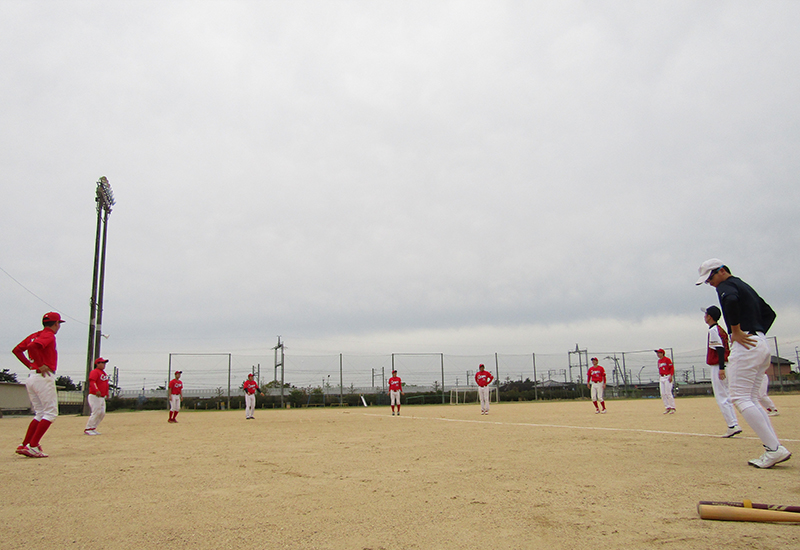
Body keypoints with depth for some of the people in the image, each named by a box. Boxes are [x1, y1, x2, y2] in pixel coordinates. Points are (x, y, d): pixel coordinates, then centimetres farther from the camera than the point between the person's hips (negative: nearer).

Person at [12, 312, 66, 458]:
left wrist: (30, 365, 11)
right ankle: (32, 446, -9)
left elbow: (17, 350, 16)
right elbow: (32, 346, -25)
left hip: (30, 378, 9)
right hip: (44, 377, -9)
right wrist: (40, 365, -19)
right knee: (51, 413, -4)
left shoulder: (34, 335, 17)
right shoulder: (49, 336, -8)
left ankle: (24, 445, 10)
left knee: (40, 414, 16)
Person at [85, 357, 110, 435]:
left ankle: (93, 428, 14)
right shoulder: (94, 372, -10)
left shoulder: (104, 373, 19)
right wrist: (96, 390, -36)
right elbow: (92, 382, -23)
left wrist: (107, 393, 23)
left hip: (102, 397, 9)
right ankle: (88, 429, -6)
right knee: (96, 413, -14)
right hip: (94, 396, -9)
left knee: (102, 413, 7)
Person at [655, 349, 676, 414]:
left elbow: (672, 368, -11)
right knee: (663, 394, 3)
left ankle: (673, 408, -2)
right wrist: (659, 377, 17)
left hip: (667, 377, -8)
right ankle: (667, 407, 10)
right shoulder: (659, 361, 16)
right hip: (661, 378, 8)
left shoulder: (667, 359, -8)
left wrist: (671, 376, -20)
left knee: (668, 393, -10)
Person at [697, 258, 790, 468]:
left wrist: (736, 332, -20)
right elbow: (769, 313, 30)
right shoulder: (746, 287, 25)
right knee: (751, 400, 11)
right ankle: (775, 448, 4)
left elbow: (731, 301, -28)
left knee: (740, 398, -11)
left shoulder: (727, 285, -4)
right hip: (762, 345, 10)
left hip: (745, 346, -10)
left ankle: (774, 449, -17)